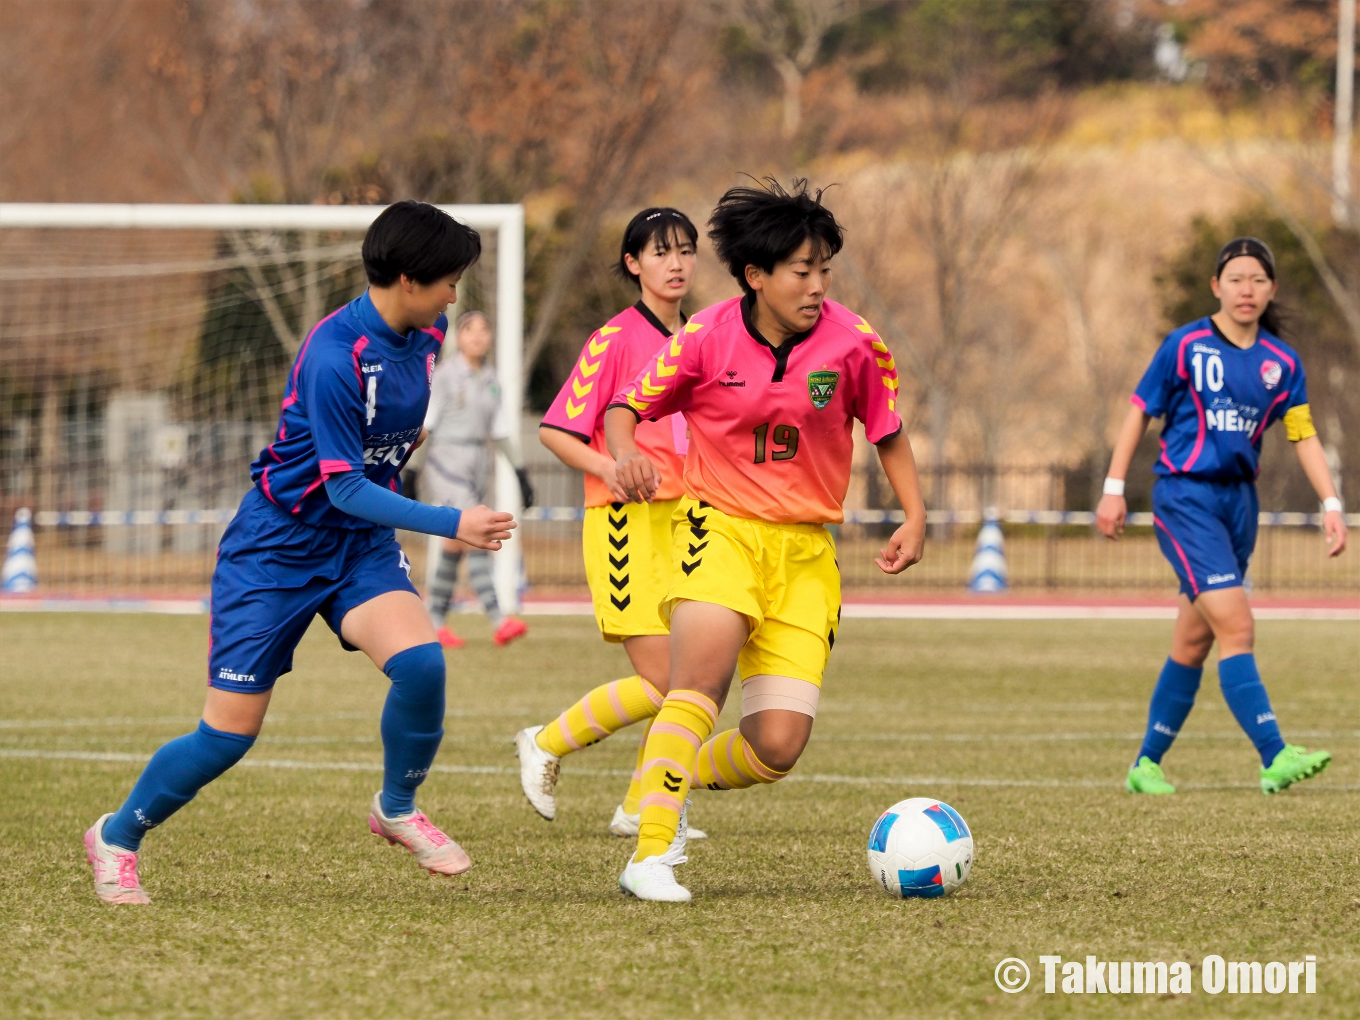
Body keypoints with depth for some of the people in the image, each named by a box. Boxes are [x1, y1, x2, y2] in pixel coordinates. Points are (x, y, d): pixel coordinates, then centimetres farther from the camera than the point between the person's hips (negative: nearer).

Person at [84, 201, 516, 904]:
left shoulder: (423, 336, -2)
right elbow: (346, 488, -27)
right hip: (277, 547, -6)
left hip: (361, 543, 6)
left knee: (421, 661, -23)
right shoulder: (333, 356, -26)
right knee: (230, 734, -4)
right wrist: (451, 524, -31)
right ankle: (117, 836, 20)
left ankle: (397, 809, 2)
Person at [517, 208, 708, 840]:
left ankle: (640, 808, 11)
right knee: (662, 683, -12)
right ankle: (546, 745, 9)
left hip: (684, 520, 7)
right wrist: (609, 467, -23)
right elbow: (555, 431, -9)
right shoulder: (616, 338, -8)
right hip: (626, 522, -7)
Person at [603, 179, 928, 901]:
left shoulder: (852, 342, -4)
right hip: (719, 525, -2)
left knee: (778, 747, -8)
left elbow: (888, 433, 12)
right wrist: (626, 454, -18)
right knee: (704, 671, -31)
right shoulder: (708, 337, -7)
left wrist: (915, 517, 0)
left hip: (805, 549, 2)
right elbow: (626, 407, 4)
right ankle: (652, 855, -30)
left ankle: (671, 773, 24)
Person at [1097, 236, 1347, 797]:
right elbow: (1140, 412, -1)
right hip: (1184, 496, -6)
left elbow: (1303, 435, 9)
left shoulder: (1282, 361, 7)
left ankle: (1147, 764, 20)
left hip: (1238, 499, 6)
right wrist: (1114, 489, -4)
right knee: (1236, 626, -18)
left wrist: (1331, 505, 0)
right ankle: (1275, 757, -25)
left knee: (1193, 642, 9)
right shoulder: (1185, 345, -6)